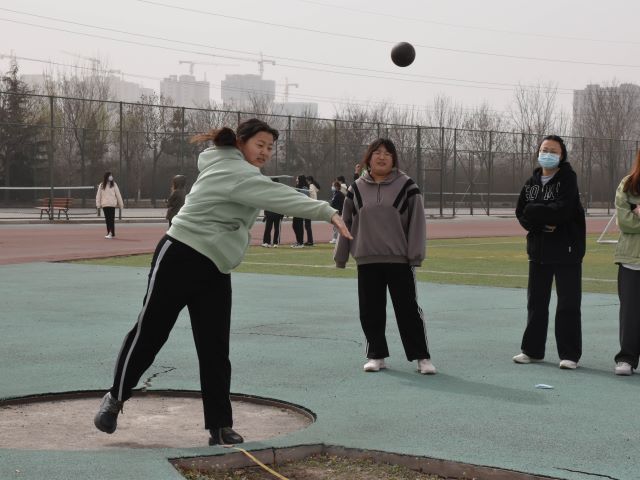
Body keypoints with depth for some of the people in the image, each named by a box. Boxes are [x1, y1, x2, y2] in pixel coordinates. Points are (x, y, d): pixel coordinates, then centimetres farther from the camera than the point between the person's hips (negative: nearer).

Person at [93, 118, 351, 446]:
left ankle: (220, 426, 4)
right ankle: (116, 398, 22)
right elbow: (280, 197, -28)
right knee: (149, 332, 4)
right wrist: (326, 212, -34)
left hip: (215, 273, 9)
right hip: (180, 259, -9)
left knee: (215, 351, 2)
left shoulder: (234, 171, 13)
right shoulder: (234, 172, -17)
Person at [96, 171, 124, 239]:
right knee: (107, 219, 8)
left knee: (111, 219, -8)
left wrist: (121, 204, 5)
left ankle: (112, 233, -11)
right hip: (104, 205, 2)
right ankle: (108, 232, 17)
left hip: (112, 204, -2)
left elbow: (118, 194, 5)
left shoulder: (114, 184, 4)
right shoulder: (101, 185, 6)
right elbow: (98, 195, 7)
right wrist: (98, 204, -1)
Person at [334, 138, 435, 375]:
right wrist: (340, 256, 9)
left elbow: (416, 222, -5)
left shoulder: (406, 186, -2)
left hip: (399, 260, -3)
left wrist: (416, 254, -11)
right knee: (370, 311, 7)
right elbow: (346, 223, 10)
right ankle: (376, 355, 19)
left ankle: (422, 356, 8)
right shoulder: (357, 188, 6)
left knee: (408, 309, 0)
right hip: (367, 260, 3)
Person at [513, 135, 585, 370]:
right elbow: (521, 213, 3)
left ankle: (569, 354, 5)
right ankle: (532, 350, 22)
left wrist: (534, 211, -11)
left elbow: (562, 210, -21)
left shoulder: (567, 178, -8)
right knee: (536, 301, 12)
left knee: (568, 304, -1)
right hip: (539, 249, 6)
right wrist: (542, 222, -14)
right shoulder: (532, 182, 10)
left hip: (566, 250, -6)